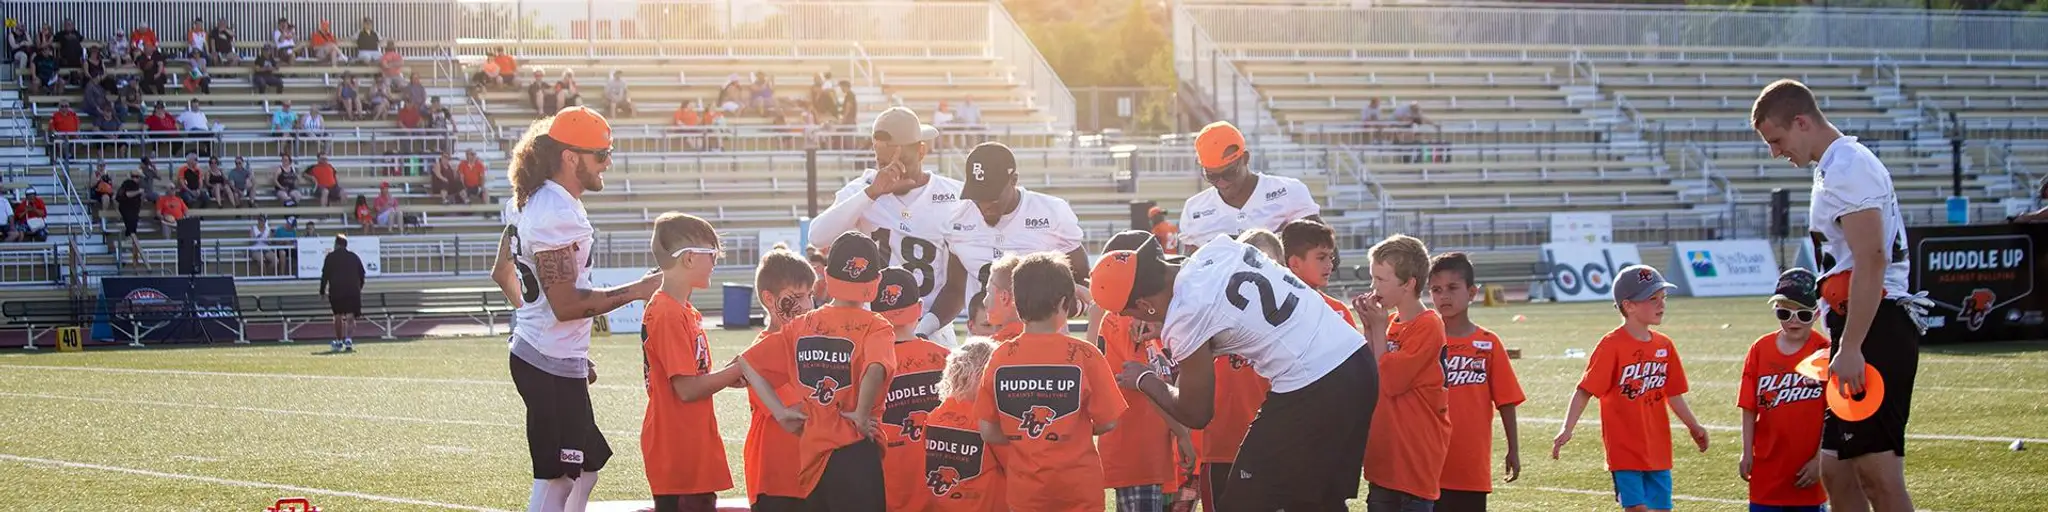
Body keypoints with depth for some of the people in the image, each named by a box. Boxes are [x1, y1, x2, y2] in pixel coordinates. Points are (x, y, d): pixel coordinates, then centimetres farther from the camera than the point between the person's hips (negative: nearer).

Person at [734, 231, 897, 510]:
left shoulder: (802, 326, 8)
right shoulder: (875, 327, -7)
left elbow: (747, 364, 8)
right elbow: (875, 369, -28)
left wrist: (781, 412, 8)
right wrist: (862, 415, -14)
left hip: (811, 454, 5)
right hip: (856, 453, -5)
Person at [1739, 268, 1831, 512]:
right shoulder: (1760, 350, 1)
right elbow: (1749, 408, 4)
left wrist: (1819, 460, -9)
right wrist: (1747, 454, 1)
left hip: (1807, 468, -2)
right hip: (1767, 467, 2)